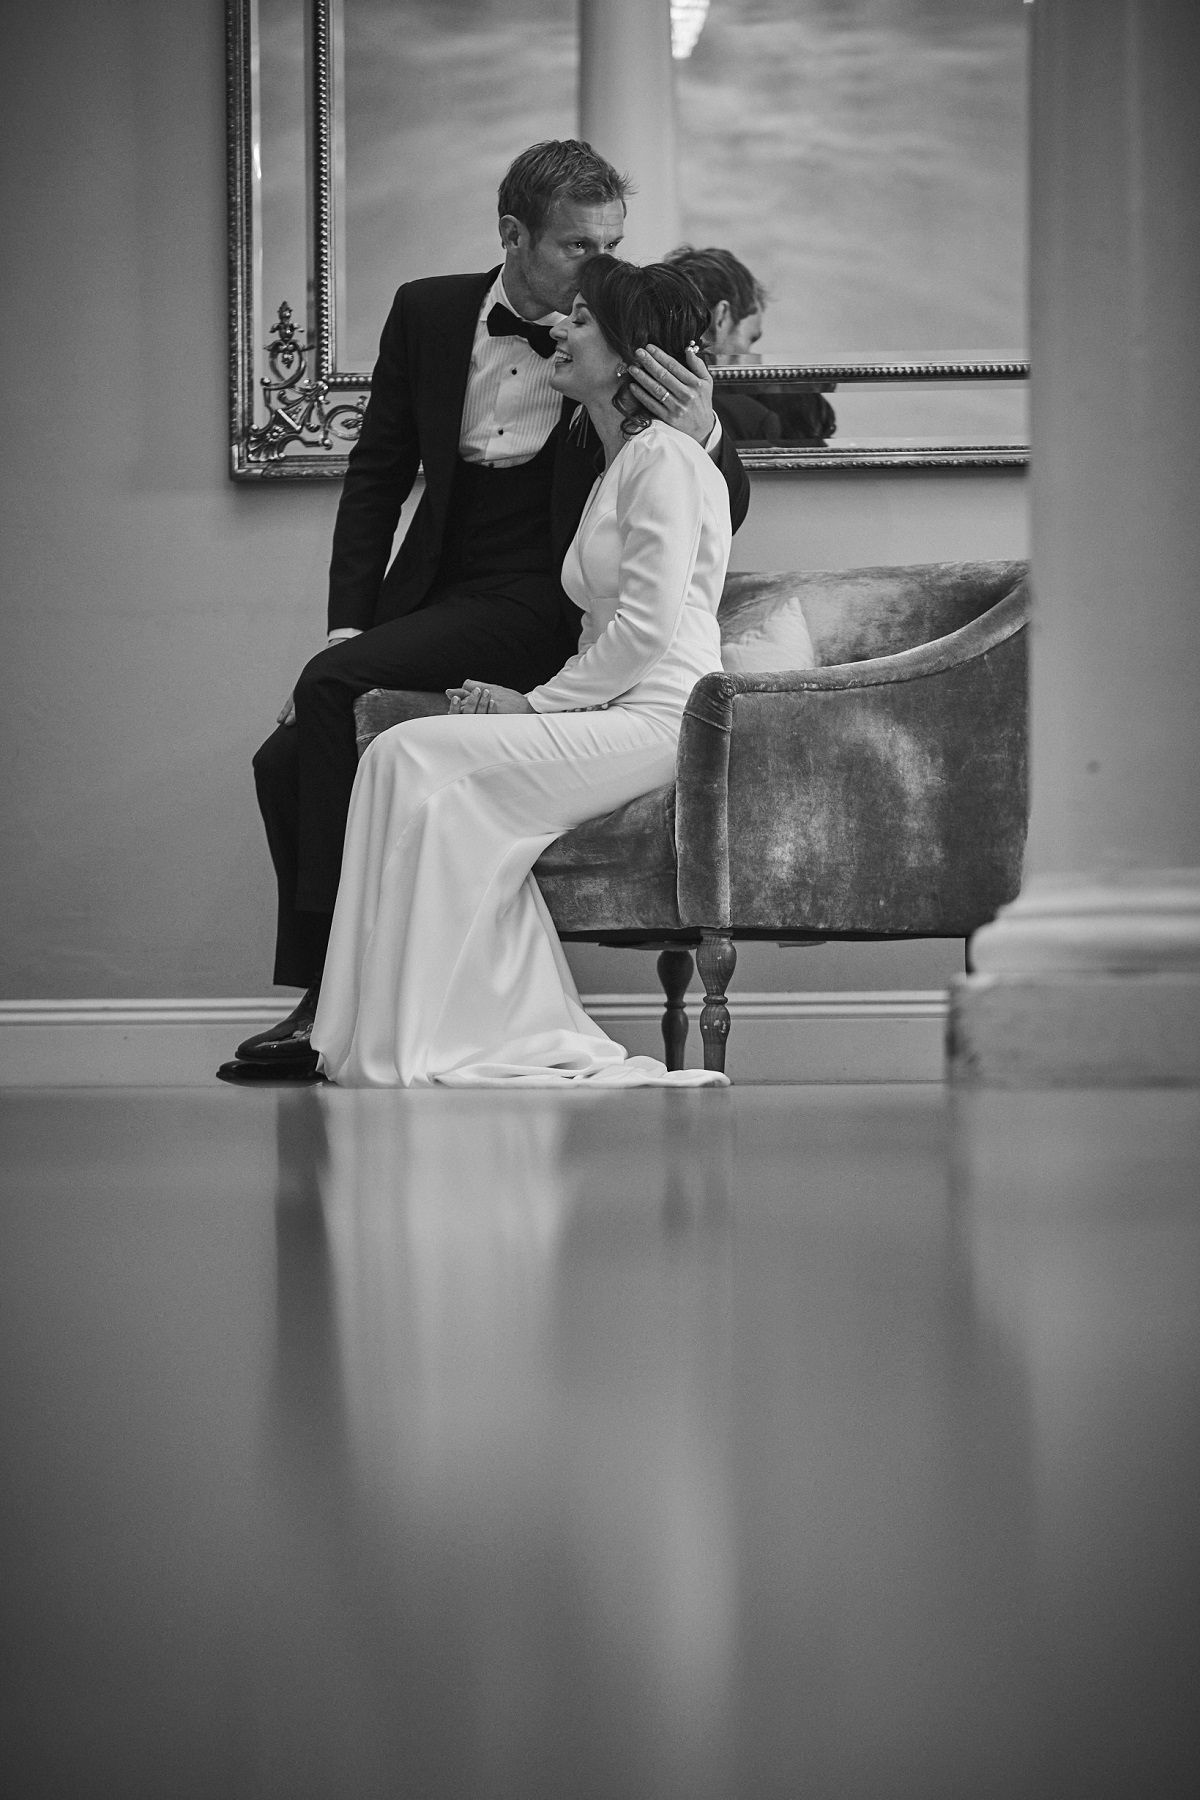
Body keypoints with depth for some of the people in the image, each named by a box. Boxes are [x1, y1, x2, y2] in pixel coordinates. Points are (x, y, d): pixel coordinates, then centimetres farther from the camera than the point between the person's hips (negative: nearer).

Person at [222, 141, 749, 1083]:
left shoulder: (631, 340, -4)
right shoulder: (429, 313, 6)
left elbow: (724, 515, -3)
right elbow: (376, 477, 12)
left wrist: (705, 434, -26)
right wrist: (347, 624, 1)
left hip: (537, 611, -5)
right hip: (432, 597, 5)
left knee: (333, 688, -26)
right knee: (285, 760, -13)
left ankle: (330, 994, -23)